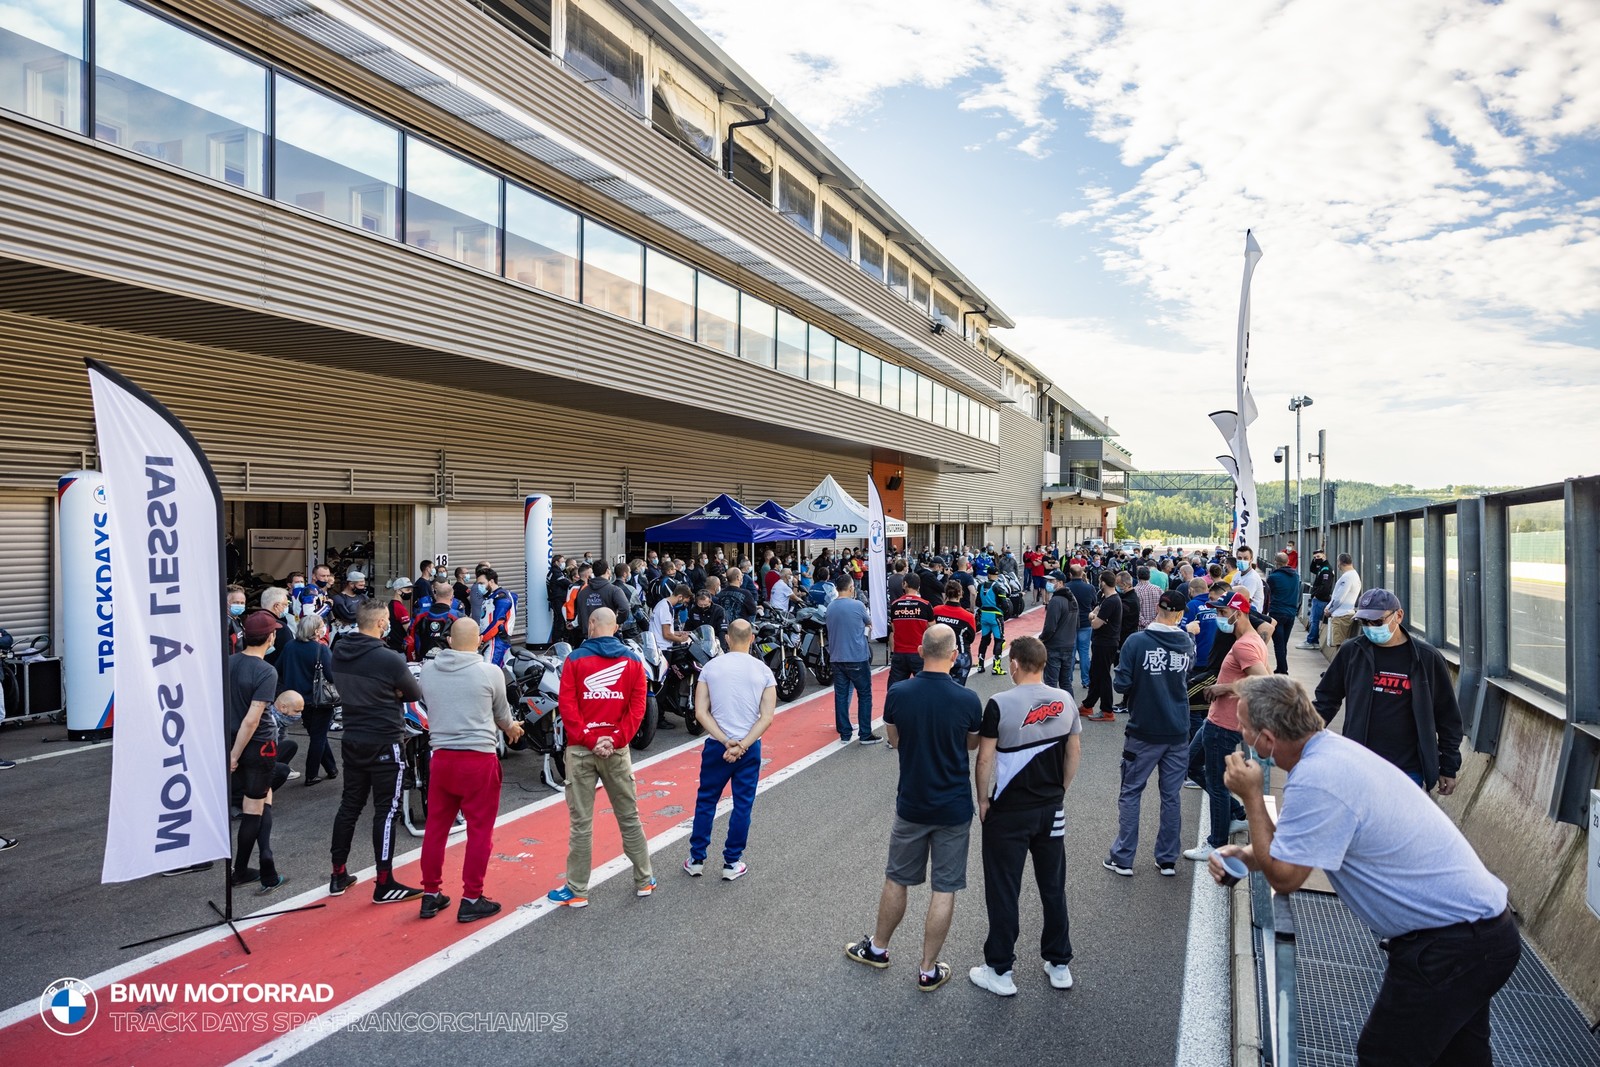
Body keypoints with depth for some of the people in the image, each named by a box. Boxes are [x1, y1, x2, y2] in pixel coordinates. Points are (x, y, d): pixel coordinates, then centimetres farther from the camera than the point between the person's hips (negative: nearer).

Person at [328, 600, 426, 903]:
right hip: (383, 744, -7)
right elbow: (415, 694, -8)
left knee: (350, 805, 17)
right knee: (386, 811, 0)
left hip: (352, 740, 7)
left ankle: (338, 876, 26)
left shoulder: (339, 652, 0)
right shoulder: (389, 659, -20)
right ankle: (384, 885, 5)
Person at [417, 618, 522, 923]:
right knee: (479, 831, 7)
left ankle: (431, 895, 27)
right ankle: (471, 900, 13)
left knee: (435, 828, 16)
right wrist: (511, 728, 29)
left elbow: (432, 708, 14)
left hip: (441, 757, 4)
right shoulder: (490, 672, -10)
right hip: (479, 758, -4)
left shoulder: (427, 670, 0)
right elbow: (501, 714, 5)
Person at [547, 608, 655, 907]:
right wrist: (615, 740, -7)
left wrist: (589, 740, -9)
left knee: (581, 822, 6)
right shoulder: (633, 661, 2)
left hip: (581, 749, -2)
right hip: (617, 750, 2)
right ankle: (644, 880, 24)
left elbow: (567, 707, -10)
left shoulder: (575, 659, -3)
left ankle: (577, 890, 14)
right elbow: (637, 708, -5)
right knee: (629, 817, 14)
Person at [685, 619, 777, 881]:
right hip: (750, 748, 0)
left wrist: (725, 741, -11)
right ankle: (732, 863, 18)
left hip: (716, 745, 1)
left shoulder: (710, 667, -3)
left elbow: (701, 713, -8)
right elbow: (767, 717, -11)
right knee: (742, 805, 10)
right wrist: (742, 745, -14)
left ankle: (696, 859, 23)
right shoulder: (763, 671, -4)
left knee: (705, 801, 15)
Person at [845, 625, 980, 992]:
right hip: (954, 809, -1)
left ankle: (877, 948, 37)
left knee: (897, 880, 19)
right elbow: (972, 744, 2)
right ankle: (929, 970, 21)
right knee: (945, 889, 11)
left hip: (911, 804, 2)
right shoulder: (968, 700, -17)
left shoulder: (898, 694, -14)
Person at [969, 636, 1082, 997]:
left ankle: (1000, 972, 19)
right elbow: (1074, 753, 5)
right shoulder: (1065, 701, -3)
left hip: (1008, 812, -5)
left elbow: (985, 758, -15)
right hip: (1052, 810, 5)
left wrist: (983, 800, -1)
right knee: (1053, 887, 18)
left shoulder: (1000, 705, -18)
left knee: (1003, 891, 8)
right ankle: (1059, 965, 31)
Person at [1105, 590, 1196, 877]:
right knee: (1172, 796, 12)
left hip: (1144, 732, -3)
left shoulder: (1137, 642, -15)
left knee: (1130, 794, 8)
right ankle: (1168, 860, 21)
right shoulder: (1187, 643, -2)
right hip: (1178, 733, 3)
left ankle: (1123, 859, 12)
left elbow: (1121, 684, -13)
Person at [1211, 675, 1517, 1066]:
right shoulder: (1335, 749, 2)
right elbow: (1301, 846, 14)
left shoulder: (1315, 780, -29)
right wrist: (1244, 855, -2)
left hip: (1452, 945, -10)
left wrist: (1251, 796, -14)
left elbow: (1283, 877, -19)